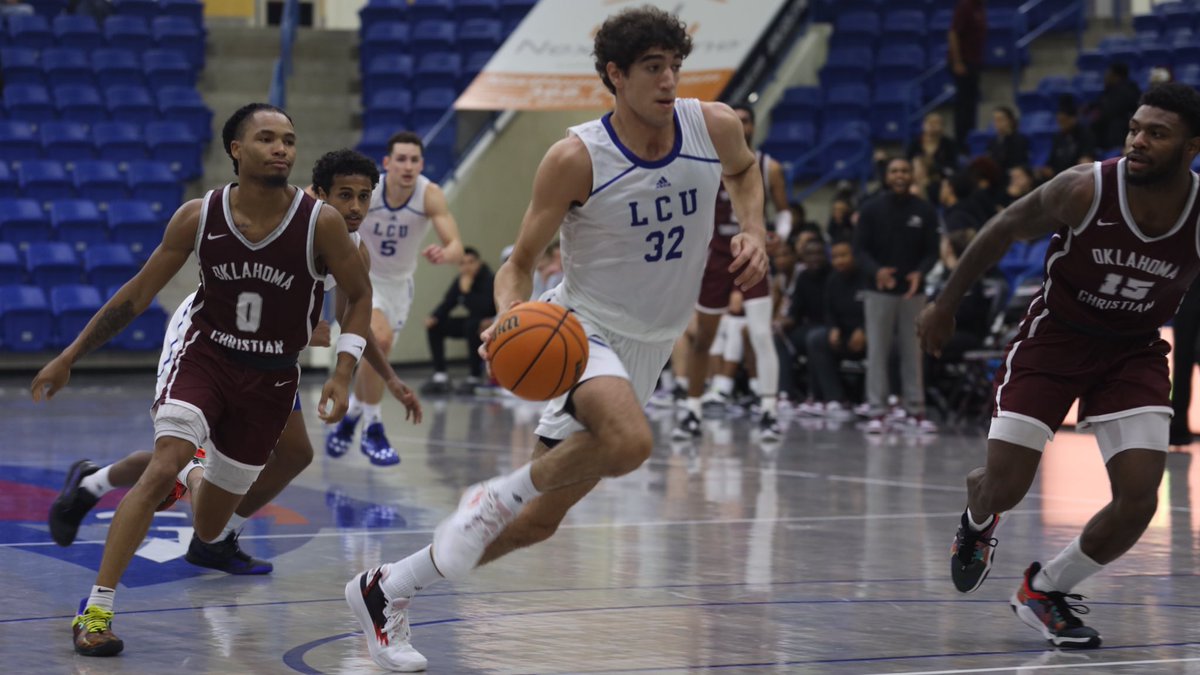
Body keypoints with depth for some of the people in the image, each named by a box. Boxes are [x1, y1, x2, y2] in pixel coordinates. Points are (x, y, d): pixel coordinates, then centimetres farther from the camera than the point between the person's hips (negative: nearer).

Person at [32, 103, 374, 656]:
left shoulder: (320, 222, -17)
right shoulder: (198, 217, -14)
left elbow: (360, 296, -2)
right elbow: (138, 294, -3)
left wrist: (342, 374, -13)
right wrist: (69, 357, -2)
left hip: (271, 380, 1)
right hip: (205, 357, -1)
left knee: (208, 529, 10)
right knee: (162, 467, -27)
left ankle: (193, 479, 49)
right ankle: (96, 609, -22)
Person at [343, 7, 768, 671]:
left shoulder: (714, 127, -6)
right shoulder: (577, 158, -18)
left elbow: (744, 170, 20)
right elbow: (519, 263, -9)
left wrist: (753, 232, 1)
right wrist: (509, 319, -30)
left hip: (646, 348, 6)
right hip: (581, 330, -5)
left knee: (537, 521, 7)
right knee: (629, 442, -38)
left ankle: (385, 590, 22)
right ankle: (496, 497, -12)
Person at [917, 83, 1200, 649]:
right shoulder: (1084, 190, -24)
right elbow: (1005, 228, -7)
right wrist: (946, 304, 1)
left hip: (1135, 351, 2)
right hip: (1053, 337, -2)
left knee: (1138, 501, -13)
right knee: (1003, 490, -4)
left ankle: (1045, 591, 13)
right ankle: (977, 516, 38)